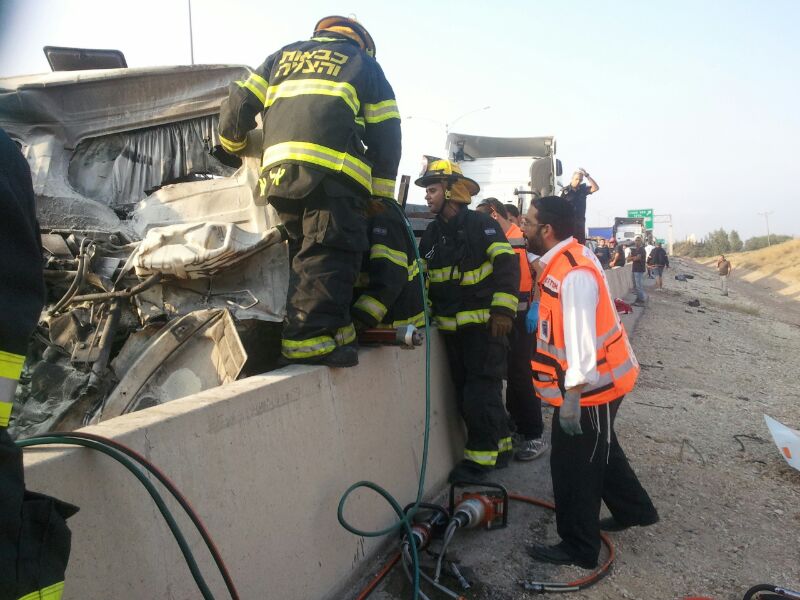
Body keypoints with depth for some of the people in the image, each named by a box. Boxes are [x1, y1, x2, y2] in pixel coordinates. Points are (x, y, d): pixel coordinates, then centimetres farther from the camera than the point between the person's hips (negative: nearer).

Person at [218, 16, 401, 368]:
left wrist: (233, 143, 41)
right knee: (328, 253, -11)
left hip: (279, 172, 5)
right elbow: (386, 136, 15)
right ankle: (311, 338, -22)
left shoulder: (283, 56, 31)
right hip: (332, 171, -4)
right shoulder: (364, 63, 22)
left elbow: (238, 105, 23)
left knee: (303, 252, 11)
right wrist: (382, 194, 20)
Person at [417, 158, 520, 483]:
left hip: (484, 324, -7)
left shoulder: (481, 225, -8)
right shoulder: (432, 234, 12)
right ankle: (500, 446, 27)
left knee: (481, 392, -4)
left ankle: (481, 456, 10)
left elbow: (507, 265, -13)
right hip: (451, 328, 7)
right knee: (465, 394, 12)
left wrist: (503, 309, -20)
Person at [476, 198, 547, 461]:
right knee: (511, 372, 15)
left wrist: (534, 307, -19)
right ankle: (517, 425, 28)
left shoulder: (525, 238, -10)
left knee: (522, 374, -5)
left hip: (522, 316, -7)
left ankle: (535, 435, 5)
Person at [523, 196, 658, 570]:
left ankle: (579, 549, 20)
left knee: (573, 465, 4)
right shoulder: (563, 261, 4)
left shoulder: (574, 273, -26)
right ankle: (635, 510, 45)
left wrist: (572, 397, -26)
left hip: (589, 386, -9)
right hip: (595, 382, 9)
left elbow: (582, 339, -28)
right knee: (599, 451, 25)